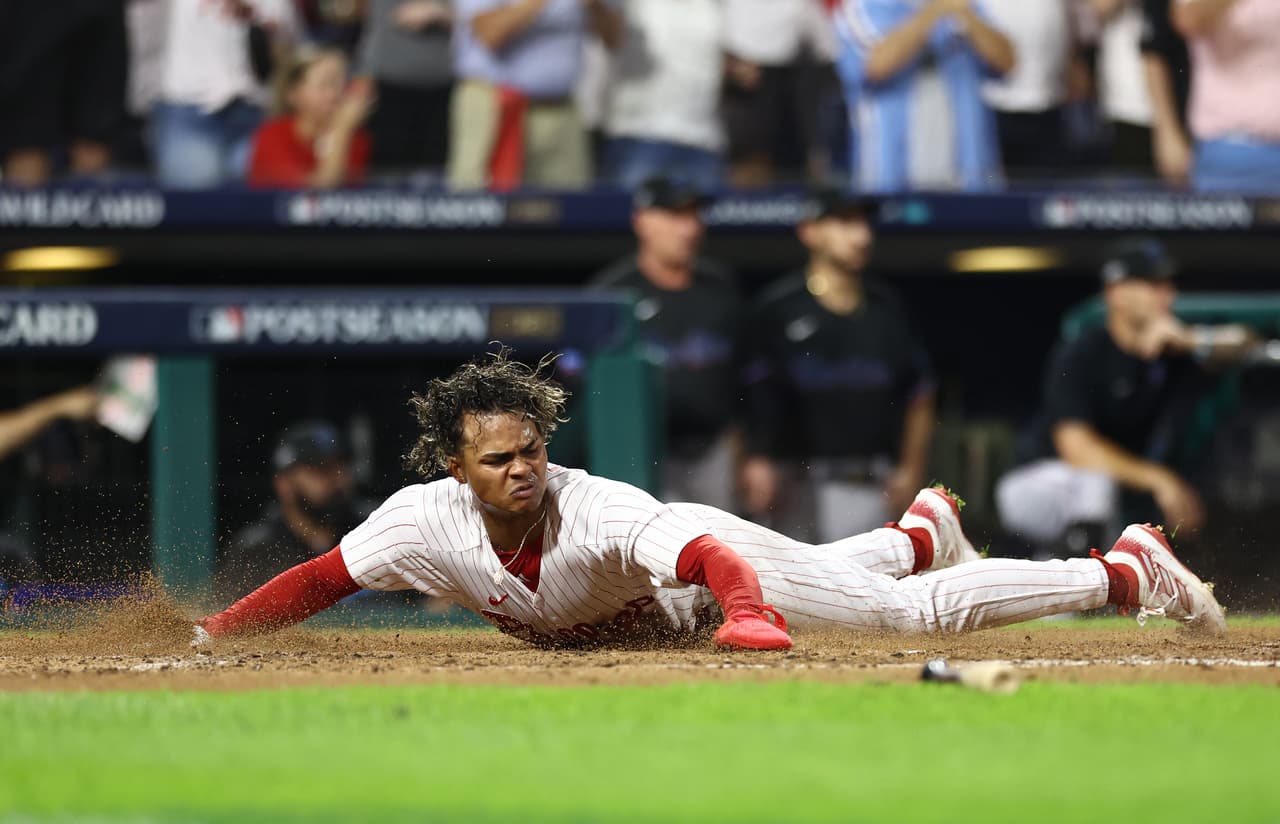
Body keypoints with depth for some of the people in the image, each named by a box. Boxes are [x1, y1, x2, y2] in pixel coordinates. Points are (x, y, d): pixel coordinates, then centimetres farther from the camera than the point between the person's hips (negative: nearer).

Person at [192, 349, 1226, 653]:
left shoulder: (600, 512, -43)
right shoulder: (426, 522, -31)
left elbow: (717, 565, -55)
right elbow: (321, 580, -25)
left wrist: (748, 620, -77)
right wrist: (211, 635, -38)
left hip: (716, 565, -5)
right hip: (629, 609, 6)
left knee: (919, 608, -4)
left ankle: (1125, 569, 13)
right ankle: (918, 530, 63)